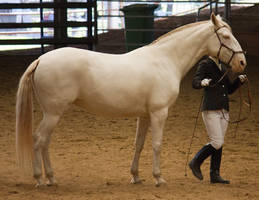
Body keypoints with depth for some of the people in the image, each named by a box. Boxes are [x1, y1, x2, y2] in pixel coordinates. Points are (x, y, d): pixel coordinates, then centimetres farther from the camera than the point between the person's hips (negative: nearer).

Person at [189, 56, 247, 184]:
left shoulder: (223, 68, 17)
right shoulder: (205, 64, -4)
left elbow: (229, 89, 23)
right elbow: (195, 83, -19)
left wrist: (239, 81, 5)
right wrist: (202, 82, -42)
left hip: (224, 110, 7)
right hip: (210, 110, -7)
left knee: (219, 143, 7)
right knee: (217, 142, -13)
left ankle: (215, 175, 11)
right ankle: (195, 163, 5)